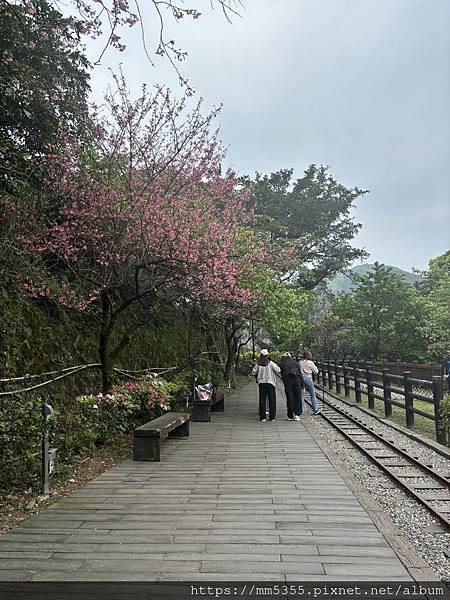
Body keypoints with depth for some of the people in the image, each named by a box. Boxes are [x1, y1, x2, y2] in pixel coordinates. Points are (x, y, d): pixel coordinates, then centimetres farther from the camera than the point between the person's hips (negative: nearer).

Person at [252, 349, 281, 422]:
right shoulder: (270, 363, -8)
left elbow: (254, 372, 5)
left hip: (261, 383, 2)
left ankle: (262, 417, 6)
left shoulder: (258, 364, 0)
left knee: (262, 400, 6)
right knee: (272, 400, 5)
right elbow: (278, 370, -10)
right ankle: (272, 417, 5)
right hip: (270, 383, -2)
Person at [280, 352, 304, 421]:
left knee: (289, 398, 3)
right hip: (296, 379, 1)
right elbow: (300, 373, 12)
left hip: (287, 380, -1)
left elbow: (282, 375, 8)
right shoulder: (295, 363, 16)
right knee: (297, 398, 8)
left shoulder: (282, 364, 12)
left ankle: (290, 416, 6)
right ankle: (297, 414, 3)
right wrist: (302, 384, 13)